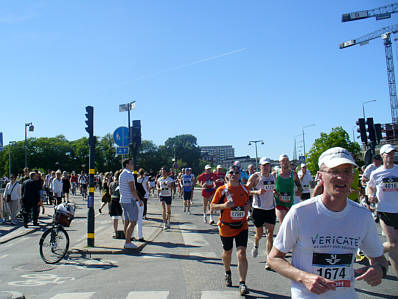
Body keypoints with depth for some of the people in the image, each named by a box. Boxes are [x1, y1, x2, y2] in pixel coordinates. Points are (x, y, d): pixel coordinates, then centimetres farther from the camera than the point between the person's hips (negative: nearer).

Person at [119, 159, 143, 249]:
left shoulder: (121, 174, 16)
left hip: (123, 200, 9)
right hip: (130, 201, -9)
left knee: (127, 221, 11)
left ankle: (127, 241, 15)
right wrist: (139, 200, -14)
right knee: (133, 222, -5)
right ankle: (128, 243, -5)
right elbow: (132, 189, -19)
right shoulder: (129, 174, -14)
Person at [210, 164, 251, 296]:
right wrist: (224, 205, -22)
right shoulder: (222, 190, -6)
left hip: (242, 226, 1)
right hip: (226, 227, -1)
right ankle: (227, 272, 47)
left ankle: (242, 283, -4)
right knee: (227, 252, 18)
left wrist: (248, 206, -2)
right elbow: (212, 206, -5)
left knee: (241, 253, -12)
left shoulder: (244, 190, 4)